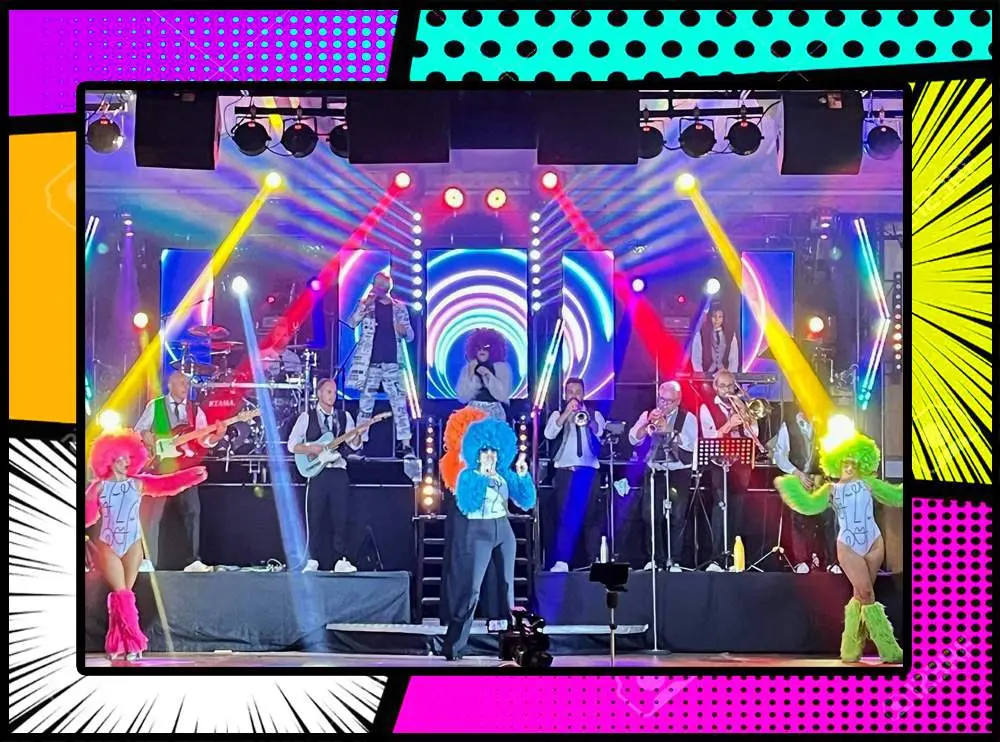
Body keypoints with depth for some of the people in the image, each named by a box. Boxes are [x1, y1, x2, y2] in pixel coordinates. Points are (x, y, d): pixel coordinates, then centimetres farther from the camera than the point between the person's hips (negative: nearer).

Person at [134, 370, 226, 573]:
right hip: (159, 463, -2)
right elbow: (138, 430, 7)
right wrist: (145, 435, -16)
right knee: (152, 512, -3)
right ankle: (148, 560, 2)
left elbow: (205, 440, 1)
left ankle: (193, 559, -3)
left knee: (192, 510, -6)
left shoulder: (195, 410, 9)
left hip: (185, 464, 2)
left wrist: (218, 434, -20)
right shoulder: (155, 405, 4)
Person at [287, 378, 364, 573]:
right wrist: (311, 449, -14)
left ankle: (341, 560, 3)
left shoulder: (345, 416, 12)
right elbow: (292, 445, 1)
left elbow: (354, 445, 4)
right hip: (317, 473, -2)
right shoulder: (307, 417, 5)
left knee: (342, 518, -1)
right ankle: (312, 561, 4)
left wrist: (358, 433, -16)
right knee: (315, 519, -1)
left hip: (339, 473, 2)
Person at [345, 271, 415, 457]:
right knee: (365, 404, 3)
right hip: (370, 363, -1)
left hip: (392, 363, 1)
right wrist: (365, 305, -19)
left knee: (399, 404, -3)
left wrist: (404, 332, -13)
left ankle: (406, 445, -2)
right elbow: (351, 323, -9)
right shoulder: (365, 304, 6)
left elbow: (410, 336, 10)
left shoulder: (399, 308, 9)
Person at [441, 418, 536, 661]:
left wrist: (523, 475, -11)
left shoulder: (505, 475, 5)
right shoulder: (467, 475, -5)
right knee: (471, 589, -9)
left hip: (504, 532, 4)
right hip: (478, 533, -4)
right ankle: (453, 645, -6)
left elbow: (527, 502, 1)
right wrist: (481, 476, -24)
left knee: (508, 586, 6)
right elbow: (466, 506, -20)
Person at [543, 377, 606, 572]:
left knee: (592, 517, -1)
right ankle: (561, 561, -12)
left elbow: (601, 433, -3)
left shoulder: (594, 414, 15)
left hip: (589, 471, 1)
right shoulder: (558, 415, 13)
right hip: (565, 471, -1)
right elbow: (549, 434, -6)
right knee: (565, 516, -8)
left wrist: (588, 420, -20)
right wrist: (567, 413, -12)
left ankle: (594, 561, 2)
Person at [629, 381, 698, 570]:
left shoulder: (688, 418, -1)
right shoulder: (647, 415, 8)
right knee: (650, 516, -1)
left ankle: (674, 560, 3)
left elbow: (691, 445, -15)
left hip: (679, 473, -2)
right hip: (654, 472, 3)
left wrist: (669, 429, -24)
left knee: (677, 517, -5)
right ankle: (656, 559, 9)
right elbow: (633, 440, -3)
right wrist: (648, 423, -17)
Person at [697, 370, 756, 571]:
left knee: (737, 511, 2)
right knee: (721, 509, -17)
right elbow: (710, 439, -7)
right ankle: (716, 558, -20)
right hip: (719, 464, -5)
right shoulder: (707, 409, 4)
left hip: (741, 465, 5)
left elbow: (753, 434, 7)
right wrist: (729, 425, -18)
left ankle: (732, 556, 10)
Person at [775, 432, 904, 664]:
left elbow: (896, 495, 7)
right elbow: (809, 505, -11)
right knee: (867, 595, -5)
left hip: (874, 544, 2)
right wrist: (788, 484, -18)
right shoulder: (831, 490, 2)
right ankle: (889, 650, 2)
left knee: (861, 595, 7)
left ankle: (851, 649, 16)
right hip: (848, 548, -2)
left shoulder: (868, 483, 5)